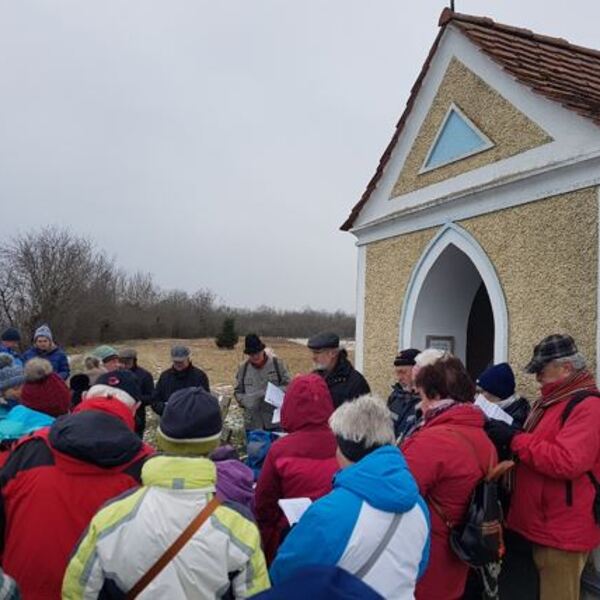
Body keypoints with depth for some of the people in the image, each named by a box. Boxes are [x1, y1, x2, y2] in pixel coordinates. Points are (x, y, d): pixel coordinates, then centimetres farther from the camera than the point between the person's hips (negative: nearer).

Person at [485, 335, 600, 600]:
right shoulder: (549, 402, 14)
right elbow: (537, 447, 22)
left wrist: (513, 438, -22)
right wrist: (507, 436, 3)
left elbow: (566, 461, -30)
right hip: (543, 524, 9)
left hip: (563, 531, -9)